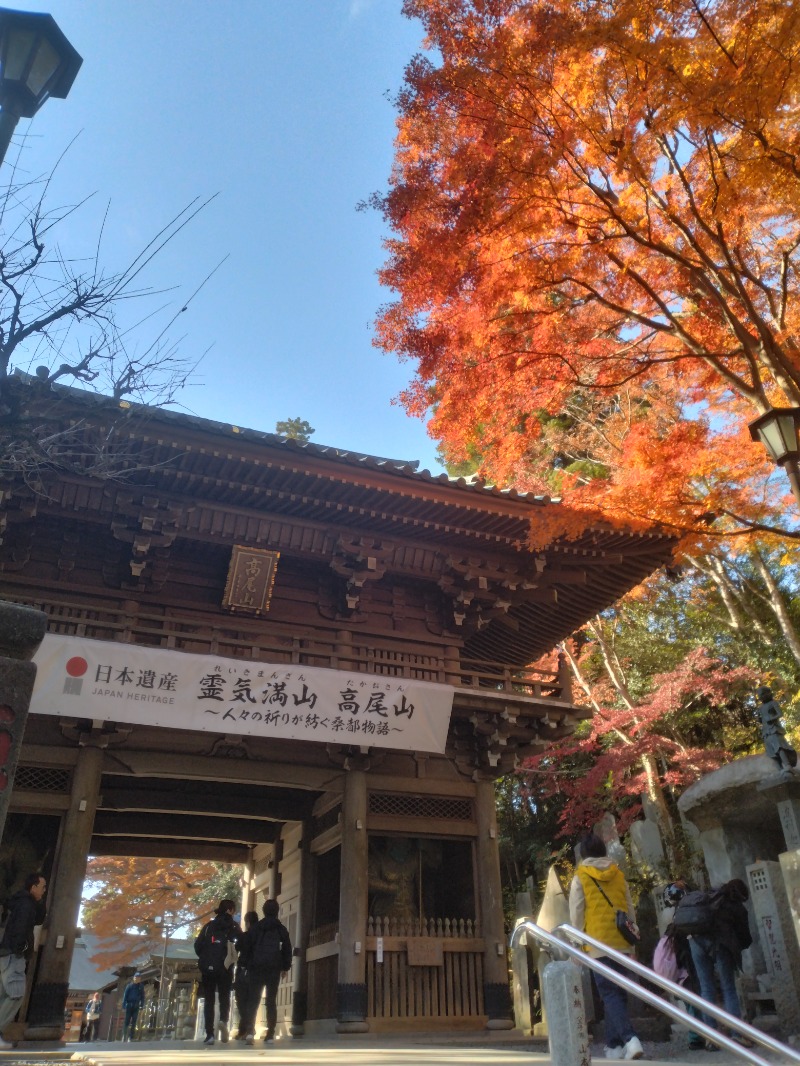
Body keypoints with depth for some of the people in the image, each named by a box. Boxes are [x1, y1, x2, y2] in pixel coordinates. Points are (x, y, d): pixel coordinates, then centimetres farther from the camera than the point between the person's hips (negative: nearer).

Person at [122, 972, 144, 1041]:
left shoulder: (141, 986, 8)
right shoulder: (129, 985, 1)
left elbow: (142, 997, 10)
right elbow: (125, 995, 0)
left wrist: (142, 1005, 1)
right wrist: (124, 1005, -7)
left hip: (136, 1006, 2)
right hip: (129, 1005, -2)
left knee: (134, 1022, 0)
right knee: (127, 1021, -3)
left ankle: (131, 1037, 4)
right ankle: (124, 1036, 3)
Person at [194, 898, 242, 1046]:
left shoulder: (209, 925, 9)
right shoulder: (234, 926, 4)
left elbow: (198, 945, 4)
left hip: (207, 967, 2)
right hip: (225, 968, -1)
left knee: (209, 1000, 8)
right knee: (224, 997, 9)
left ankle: (209, 1034, 1)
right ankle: (223, 1021, -19)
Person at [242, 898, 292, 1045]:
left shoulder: (257, 927, 5)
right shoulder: (281, 928, 6)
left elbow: (249, 947, 4)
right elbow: (287, 949, 5)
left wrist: (248, 965, 8)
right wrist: (285, 967, 11)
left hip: (256, 967, 0)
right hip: (274, 968, 0)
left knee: (253, 1000, 1)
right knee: (271, 1001, 7)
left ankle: (250, 1031, -17)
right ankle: (270, 1034, 2)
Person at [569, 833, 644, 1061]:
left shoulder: (580, 878, -1)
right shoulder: (618, 875, 9)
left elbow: (576, 916, -2)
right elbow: (630, 911, 13)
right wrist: (632, 941, 19)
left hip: (598, 945, -4)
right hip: (621, 943, 4)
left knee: (610, 994, -4)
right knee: (617, 993, 13)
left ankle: (629, 1039, -20)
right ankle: (614, 1045, 16)